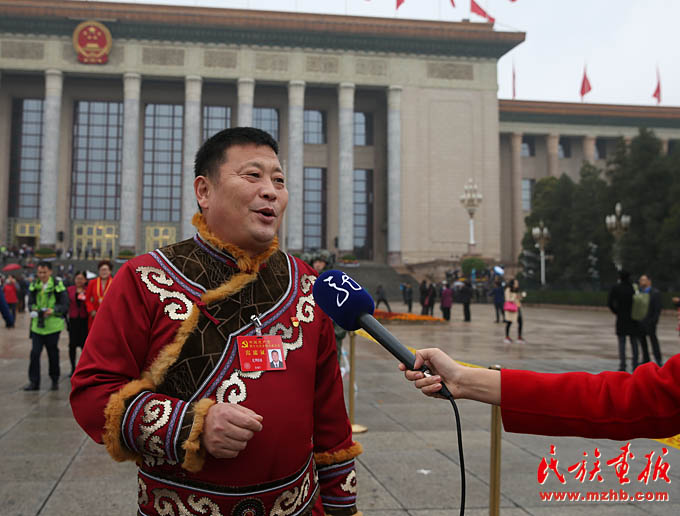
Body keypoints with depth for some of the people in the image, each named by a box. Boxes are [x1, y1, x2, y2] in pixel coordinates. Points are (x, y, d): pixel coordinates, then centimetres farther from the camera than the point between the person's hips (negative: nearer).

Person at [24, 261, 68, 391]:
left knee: (53, 353, 8)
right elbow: (30, 302, 7)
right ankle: (34, 382, 5)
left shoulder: (58, 285, -6)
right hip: (37, 325, 3)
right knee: (35, 353, -4)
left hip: (53, 325, -3)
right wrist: (34, 309, -15)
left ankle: (55, 381, 23)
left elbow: (64, 306, -7)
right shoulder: (34, 285, 5)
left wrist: (52, 310, -24)